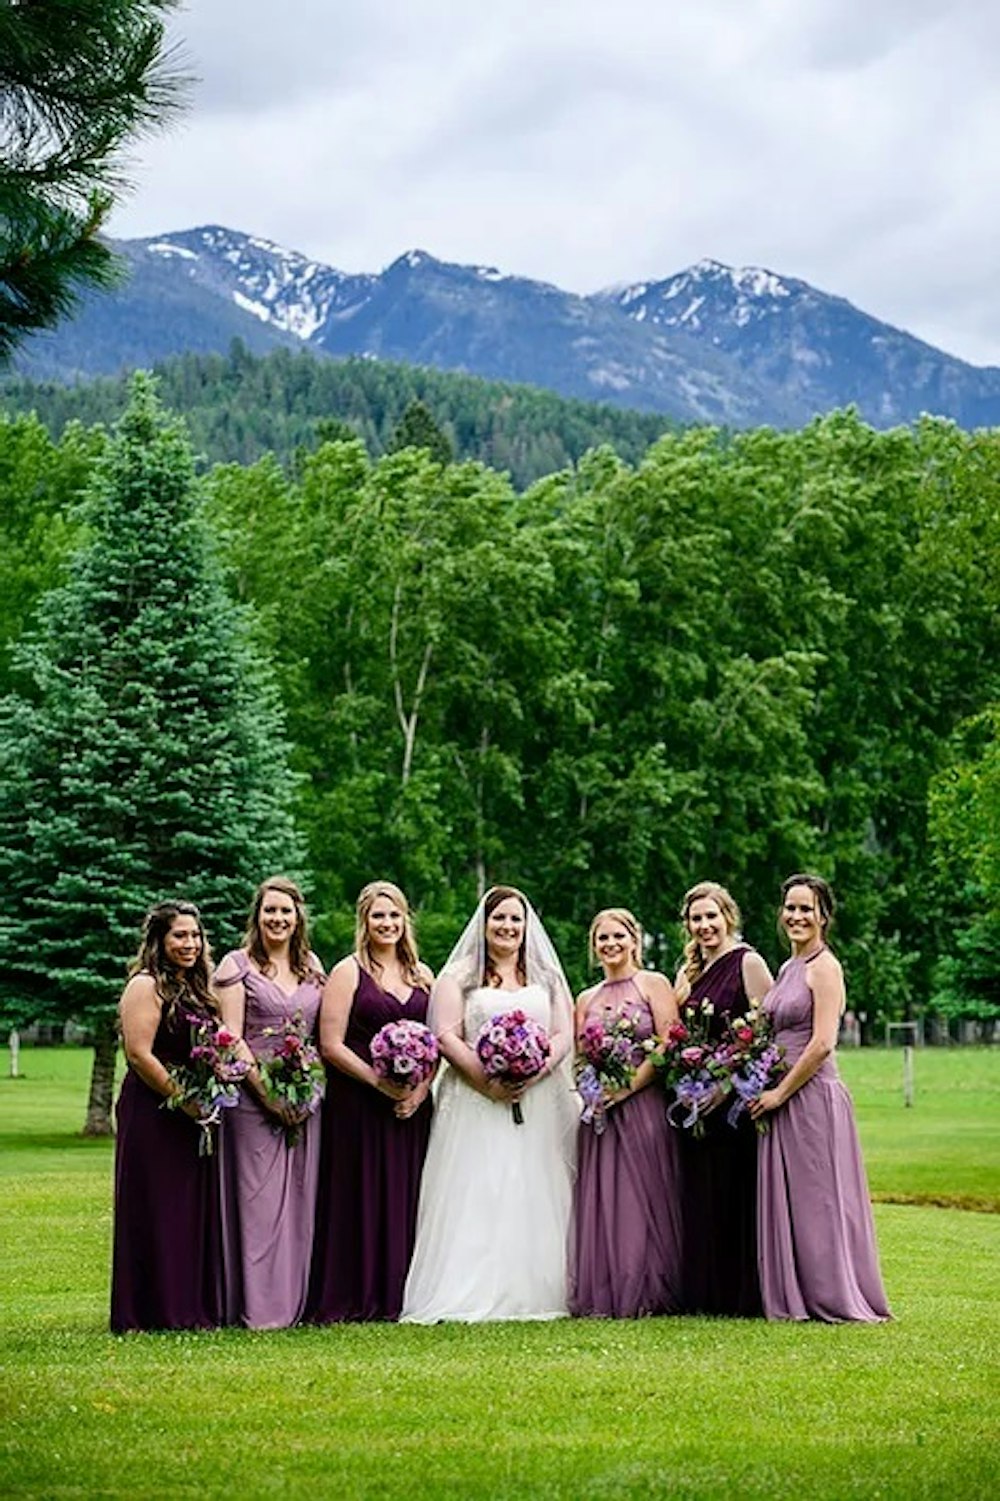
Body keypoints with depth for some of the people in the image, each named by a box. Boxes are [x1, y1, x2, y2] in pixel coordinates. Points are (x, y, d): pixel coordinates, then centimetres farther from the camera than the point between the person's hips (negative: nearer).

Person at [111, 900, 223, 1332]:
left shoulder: (196, 987, 16)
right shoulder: (146, 986, -10)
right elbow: (139, 1054, -17)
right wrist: (183, 1100, -15)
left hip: (194, 1117, 8)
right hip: (153, 1114, -8)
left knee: (196, 1210, 10)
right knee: (157, 1211, -3)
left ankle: (195, 1306, 16)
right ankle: (157, 1311, 2)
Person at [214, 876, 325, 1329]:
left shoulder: (312, 966, 13)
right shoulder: (237, 965, -1)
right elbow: (231, 1038, -7)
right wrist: (267, 1091, -13)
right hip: (254, 1094, -5)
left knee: (300, 1194, 6)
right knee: (258, 1196, -5)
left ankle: (295, 1300, 12)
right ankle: (260, 1306, -1)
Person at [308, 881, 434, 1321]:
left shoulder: (422, 974, 13)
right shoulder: (348, 972, -2)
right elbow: (331, 1046, -8)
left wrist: (422, 1087, -5)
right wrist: (381, 1082, -14)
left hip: (411, 1105, 5)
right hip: (358, 1104, -5)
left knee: (404, 1198, 5)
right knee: (359, 1198, -3)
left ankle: (397, 1296, 12)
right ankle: (352, 1299, 2)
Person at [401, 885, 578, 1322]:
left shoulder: (548, 978, 17)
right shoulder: (459, 977, 9)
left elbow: (564, 1035, 7)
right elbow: (446, 1035, -2)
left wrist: (533, 1074, -12)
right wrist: (487, 1080, -15)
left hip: (539, 1102, 2)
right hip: (475, 1102, -2)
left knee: (535, 1199, -3)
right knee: (475, 1199, -9)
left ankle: (534, 1294, -2)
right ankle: (471, 1298, -10)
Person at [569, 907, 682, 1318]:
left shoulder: (654, 984, 2)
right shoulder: (586, 999, 17)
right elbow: (579, 1058, 16)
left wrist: (627, 1087, -13)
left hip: (643, 1105, -5)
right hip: (600, 1112, 5)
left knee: (643, 1198, -4)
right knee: (602, 1200, 2)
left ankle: (647, 1292, 1)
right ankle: (606, 1294, 5)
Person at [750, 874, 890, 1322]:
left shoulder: (824, 967, -11)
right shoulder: (787, 969, 16)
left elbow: (822, 1043, -18)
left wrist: (780, 1093, -15)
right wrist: (767, 1092, 9)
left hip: (813, 1097, -9)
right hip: (781, 1100, 9)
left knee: (816, 1198, -3)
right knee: (785, 1200, 10)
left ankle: (833, 1298, 5)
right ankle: (794, 1299, 16)